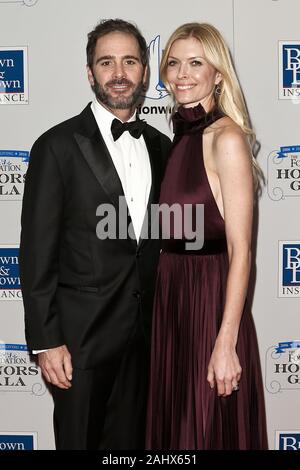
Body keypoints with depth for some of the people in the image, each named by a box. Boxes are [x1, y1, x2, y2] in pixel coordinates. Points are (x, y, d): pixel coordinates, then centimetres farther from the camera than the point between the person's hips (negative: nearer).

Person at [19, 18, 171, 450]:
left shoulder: (160, 146, 7)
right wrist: (46, 341, -13)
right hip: (83, 334, -4)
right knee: (80, 439, 11)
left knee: (132, 441, 16)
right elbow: (38, 253, -11)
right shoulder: (58, 146, -9)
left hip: (145, 333, 5)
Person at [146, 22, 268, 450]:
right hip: (171, 301, 7)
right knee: (174, 425, 18)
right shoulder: (180, 137, 9)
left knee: (213, 430, 6)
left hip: (211, 302, -7)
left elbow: (240, 250, -17)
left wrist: (226, 343, -21)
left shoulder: (226, 138, -13)